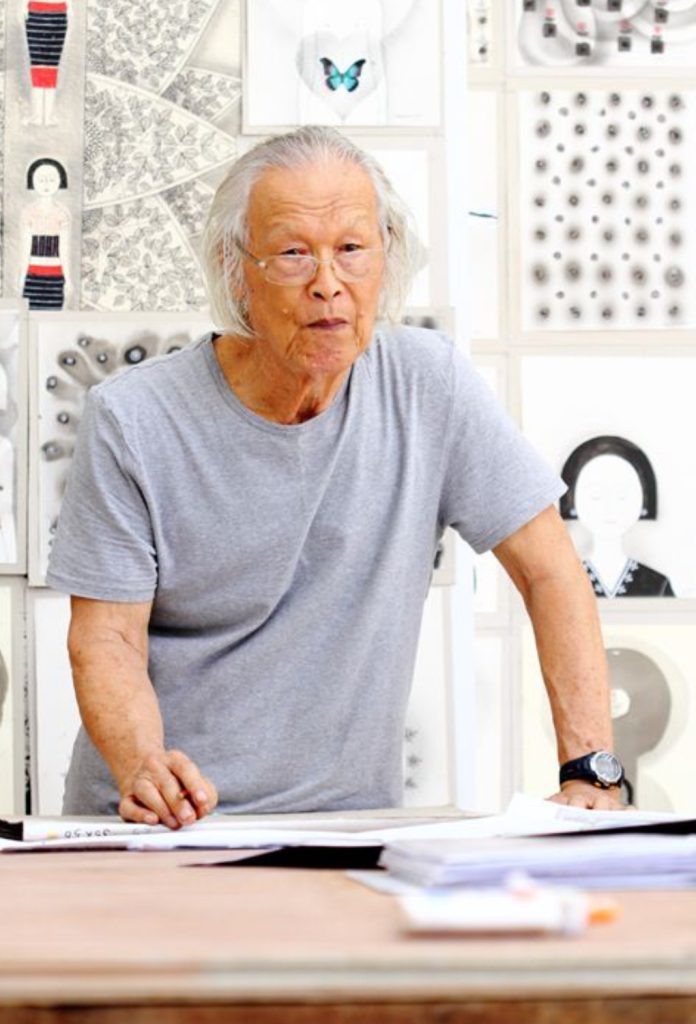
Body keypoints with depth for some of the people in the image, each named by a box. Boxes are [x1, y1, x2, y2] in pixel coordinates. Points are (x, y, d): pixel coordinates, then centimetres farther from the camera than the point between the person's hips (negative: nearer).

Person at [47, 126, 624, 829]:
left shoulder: (428, 385, -5)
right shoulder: (129, 421, -8)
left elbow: (549, 571, -3)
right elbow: (107, 639, -7)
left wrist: (591, 774, -12)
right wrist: (143, 770, -28)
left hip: (351, 820, -1)